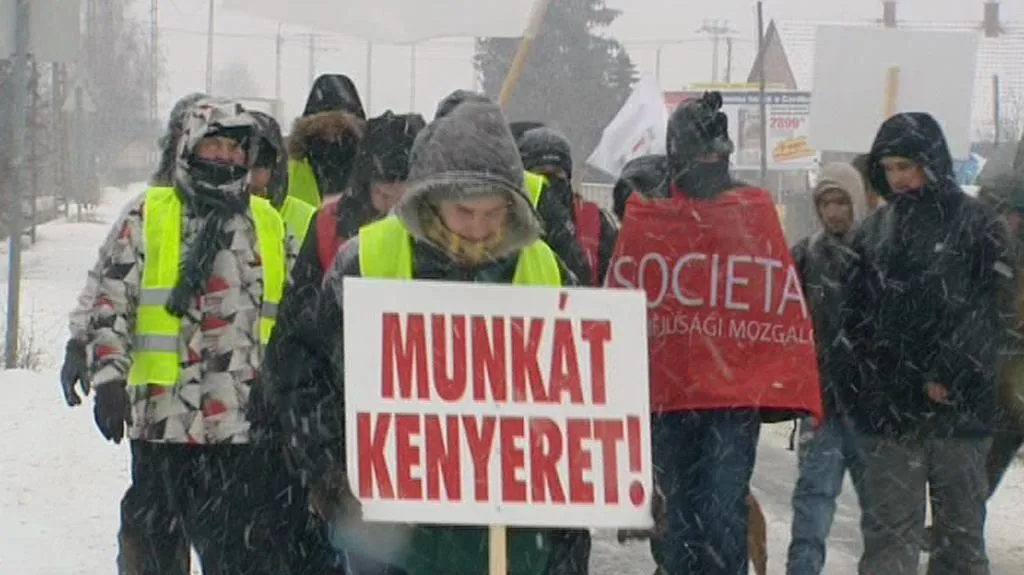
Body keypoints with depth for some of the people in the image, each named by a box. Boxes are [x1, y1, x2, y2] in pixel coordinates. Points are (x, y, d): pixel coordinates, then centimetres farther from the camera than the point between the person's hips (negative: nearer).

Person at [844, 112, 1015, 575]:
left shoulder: (975, 224, 1)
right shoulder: (875, 231, 13)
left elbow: (993, 311, -6)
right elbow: (855, 314, 12)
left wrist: (949, 377, -11)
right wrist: (876, 368, -2)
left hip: (959, 405, -3)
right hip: (888, 408, 3)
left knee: (960, 524, 3)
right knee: (888, 528, -1)